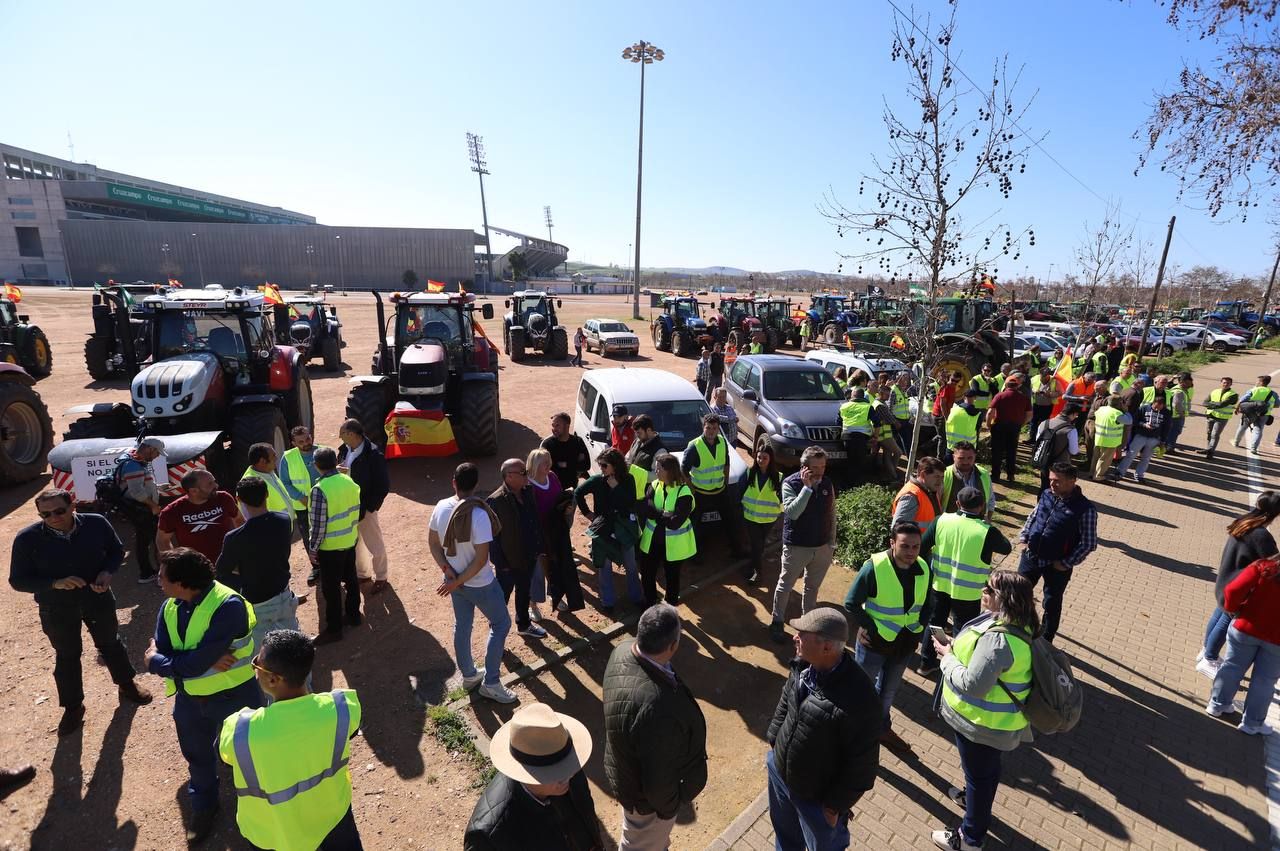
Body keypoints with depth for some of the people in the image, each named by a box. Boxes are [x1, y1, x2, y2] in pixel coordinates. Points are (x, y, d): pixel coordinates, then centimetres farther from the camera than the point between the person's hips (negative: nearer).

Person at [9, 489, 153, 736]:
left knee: (110, 643, 20)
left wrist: (108, 572, -21)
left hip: (98, 597, 1)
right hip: (57, 607, -1)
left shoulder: (97, 524, -17)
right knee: (66, 656, 15)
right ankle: (72, 707, 35)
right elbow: (18, 580, -13)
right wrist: (55, 584, -29)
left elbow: (116, 550, -1)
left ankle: (127, 685, 42)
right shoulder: (27, 539, -19)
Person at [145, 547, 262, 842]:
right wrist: (204, 660, -26)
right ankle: (203, 806, 54)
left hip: (234, 697, -6)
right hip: (189, 699, 6)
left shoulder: (228, 605, -30)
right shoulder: (169, 609, -4)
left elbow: (196, 663, -31)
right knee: (197, 756, 27)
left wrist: (157, 659, -15)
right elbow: (156, 656, -11)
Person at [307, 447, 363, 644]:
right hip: (350, 541, 7)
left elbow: (319, 524, -20)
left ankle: (334, 629, 18)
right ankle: (353, 615, 37)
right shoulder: (350, 482, -4)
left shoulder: (320, 489, -24)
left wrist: (312, 548, -9)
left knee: (331, 588, 7)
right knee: (351, 579, 21)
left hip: (330, 547, -7)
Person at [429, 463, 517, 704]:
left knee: (462, 626, 23)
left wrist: (448, 571, -5)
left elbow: (433, 543, 1)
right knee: (501, 624, 13)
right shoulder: (479, 514, -29)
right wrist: (457, 582, -15)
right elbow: (481, 559, -26)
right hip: (480, 583, -6)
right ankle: (491, 683, 18)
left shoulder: (441, 507, -10)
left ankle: (468, 675, 41)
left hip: (455, 579, 6)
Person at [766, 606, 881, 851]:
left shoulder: (858, 700, -37)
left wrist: (836, 805, -12)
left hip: (816, 798, -5)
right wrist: (772, 743, 10)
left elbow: (862, 764, -23)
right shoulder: (802, 665, -18)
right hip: (779, 771, 5)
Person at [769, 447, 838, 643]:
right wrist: (807, 487, -30)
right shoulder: (790, 483, -15)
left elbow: (832, 516, 8)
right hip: (796, 546, -4)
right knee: (785, 586, 10)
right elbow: (792, 512, -29)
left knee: (812, 587, 19)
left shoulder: (827, 484, -1)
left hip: (822, 547, 4)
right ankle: (777, 622, 27)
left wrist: (832, 543, 9)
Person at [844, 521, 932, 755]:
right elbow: (851, 604, -17)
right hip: (875, 642, -5)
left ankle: (882, 729, 50)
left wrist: (919, 626, -4)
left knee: (889, 691, 26)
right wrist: (872, 628, -18)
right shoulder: (874, 567, -25)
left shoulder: (924, 570, -9)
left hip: (905, 644, 5)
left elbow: (927, 605, 9)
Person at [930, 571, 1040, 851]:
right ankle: (974, 799, 56)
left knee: (979, 773, 12)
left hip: (984, 722, -9)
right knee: (986, 768, 31)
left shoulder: (998, 638, -36)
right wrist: (956, 646, -1)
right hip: (995, 719, 9)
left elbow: (972, 684, -33)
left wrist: (948, 656, -20)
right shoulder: (1018, 624, -4)